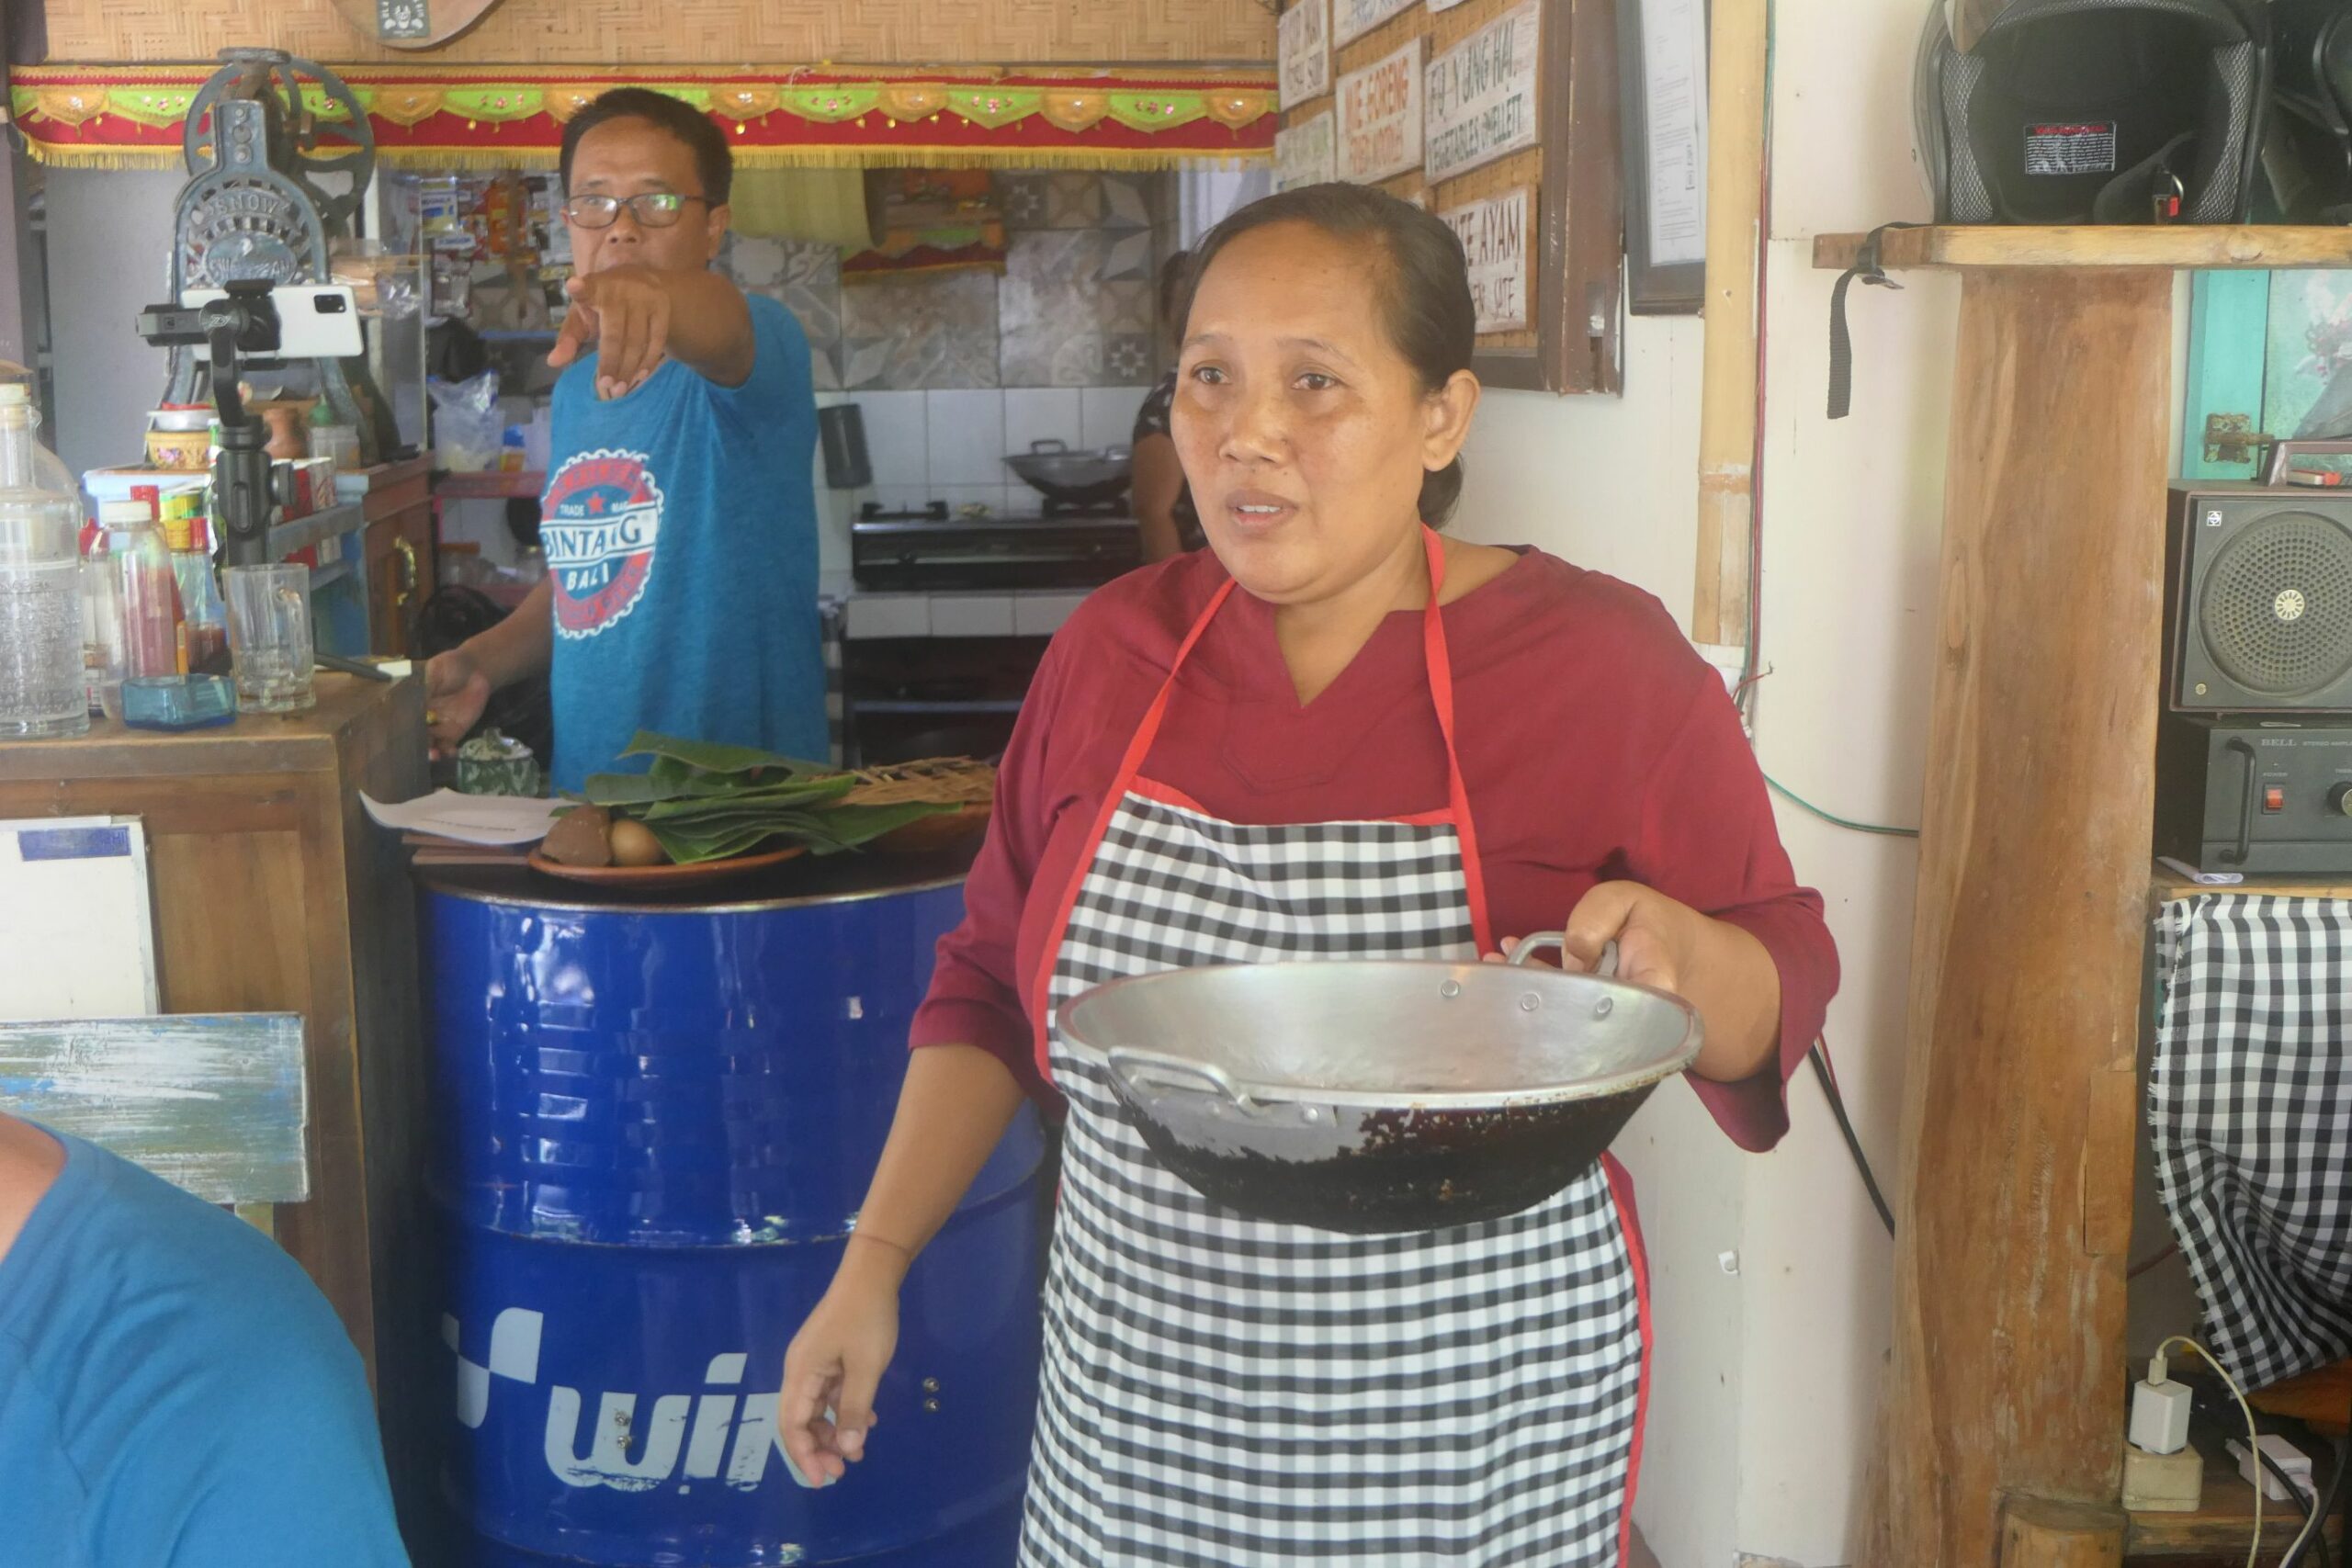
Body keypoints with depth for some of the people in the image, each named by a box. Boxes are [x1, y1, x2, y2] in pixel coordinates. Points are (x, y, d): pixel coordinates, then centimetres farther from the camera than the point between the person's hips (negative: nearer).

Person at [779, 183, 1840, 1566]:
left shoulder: (1605, 663, -12)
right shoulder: (1116, 648, 0)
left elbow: (1784, 989, -4)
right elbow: (996, 980, 9)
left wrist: (1678, 957, -25)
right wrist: (877, 1260, 4)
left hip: (1474, 1442, -3)